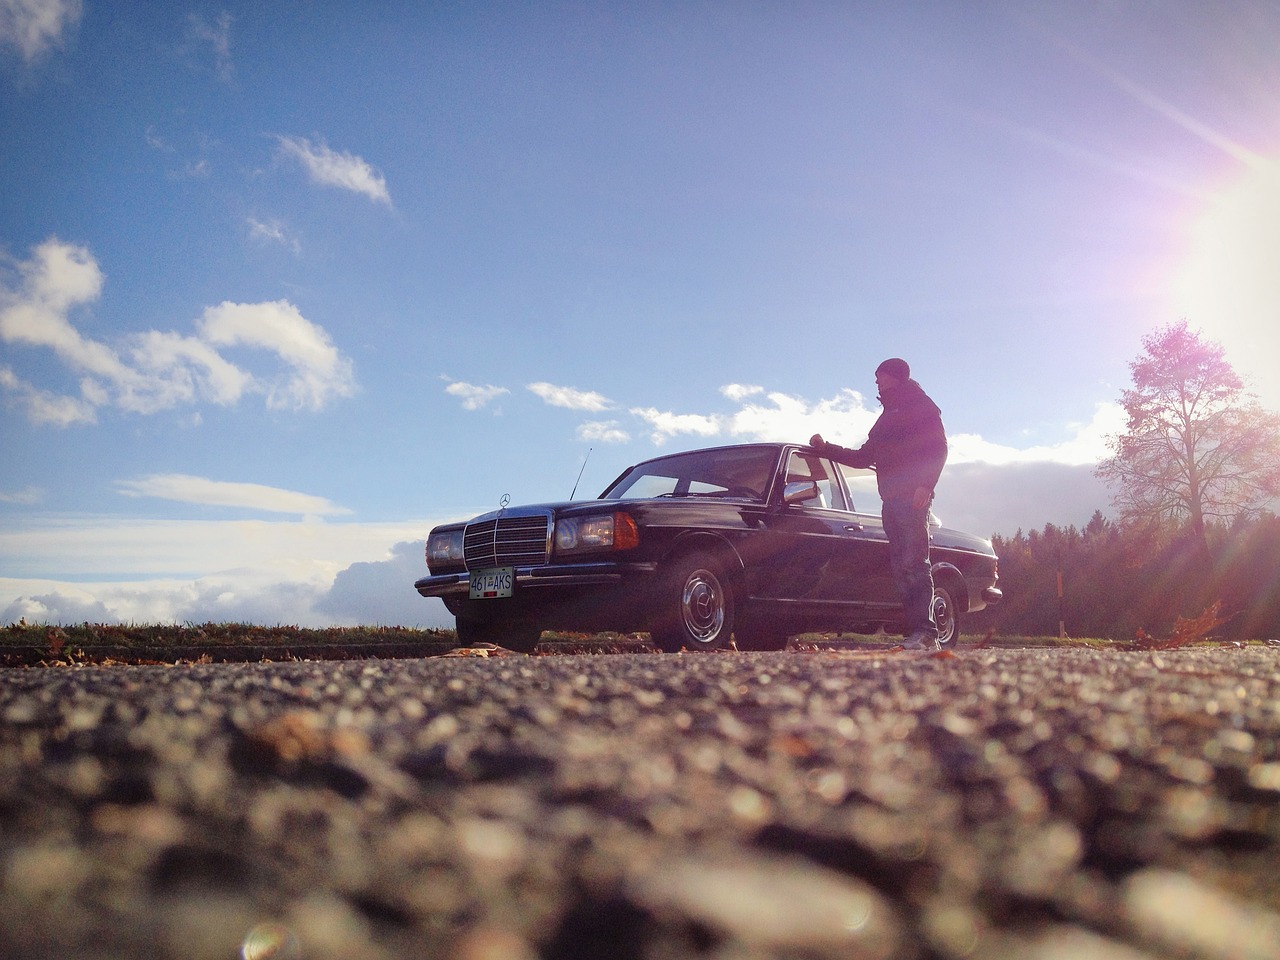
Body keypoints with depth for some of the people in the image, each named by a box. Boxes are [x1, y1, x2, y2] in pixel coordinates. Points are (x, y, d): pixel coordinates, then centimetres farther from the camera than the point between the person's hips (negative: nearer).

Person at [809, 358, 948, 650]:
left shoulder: (920, 406, 7)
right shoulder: (887, 416, 32)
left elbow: (938, 447, -6)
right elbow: (863, 458, 36)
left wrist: (925, 484, -19)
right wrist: (825, 448, 31)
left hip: (912, 497, -8)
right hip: (891, 501, 8)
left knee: (914, 563, -17)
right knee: (900, 567, -2)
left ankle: (926, 632, -22)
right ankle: (917, 632, -6)